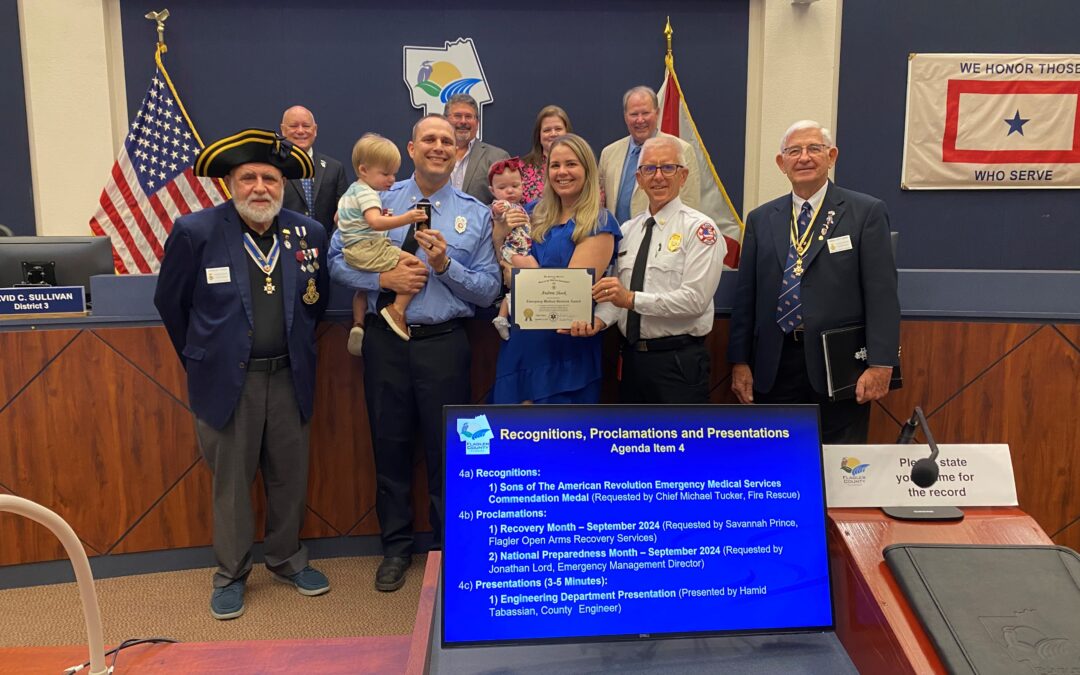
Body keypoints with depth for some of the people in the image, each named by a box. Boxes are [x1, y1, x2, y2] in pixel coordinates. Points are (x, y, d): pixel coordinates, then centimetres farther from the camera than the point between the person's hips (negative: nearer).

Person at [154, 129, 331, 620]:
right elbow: (169, 302, 2)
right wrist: (200, 360, 7)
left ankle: (287, 560, 35)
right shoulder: (195, 231, -10)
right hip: (227, 379, -3)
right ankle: (231, 575, 27)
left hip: (289, 377, 3)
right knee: (231, 482, 9)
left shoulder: (309, 233, -1)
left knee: (290, 477, 14)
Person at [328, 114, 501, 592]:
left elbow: (489, 290, 0)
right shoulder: (377, 202, 5)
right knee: (390, 444, 11)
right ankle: (396, 548, 28)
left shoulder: (475, 214, 4)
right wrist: (384, 277, -12)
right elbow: (337, 260, 3)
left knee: (446, 447, 6)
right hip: (385, 340, 1)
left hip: (443, 342, -1)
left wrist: (445, 265, -15)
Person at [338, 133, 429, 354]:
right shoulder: (367, 194, -13)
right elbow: (376, 222, -31)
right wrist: (405, 218, -41)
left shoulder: (350, 191, 19)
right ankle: (397, 309, -21)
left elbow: (337, 218, 31)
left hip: (353, 252, 10)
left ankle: (358, 323, 30)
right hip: (369, 249, -10)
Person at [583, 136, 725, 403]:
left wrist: (632, 298, -24)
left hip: (679, 361, -6)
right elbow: (617, 295, 8)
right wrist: (599, 319, -13)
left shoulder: (699, 228, -7)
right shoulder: (628, 229, 12)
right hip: (631, 358, 6)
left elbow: (695, 299, -18)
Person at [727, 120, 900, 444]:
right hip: (775, 367, 3)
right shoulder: (761, 219, 10)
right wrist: (739, 361, 5)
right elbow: (746, 296, 9)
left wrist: (881, 364, -11)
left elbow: (882, 293, -5)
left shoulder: (867, 212, 1)